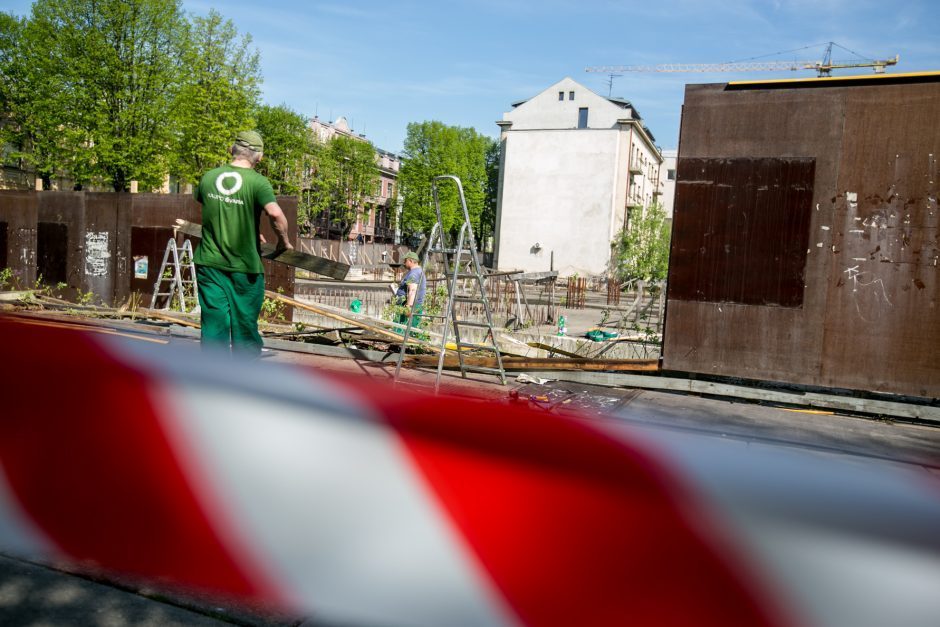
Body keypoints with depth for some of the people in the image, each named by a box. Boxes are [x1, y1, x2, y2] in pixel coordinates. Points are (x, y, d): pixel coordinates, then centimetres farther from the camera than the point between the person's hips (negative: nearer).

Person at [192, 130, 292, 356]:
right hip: (245, 267, -3)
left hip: (210, 263, 3)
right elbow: (276, 214, -27)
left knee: (213, 323, 8)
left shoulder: (208, 177, 4)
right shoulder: (257, 182, -11)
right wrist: (283, 242, -8)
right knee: (245, 325, 9)